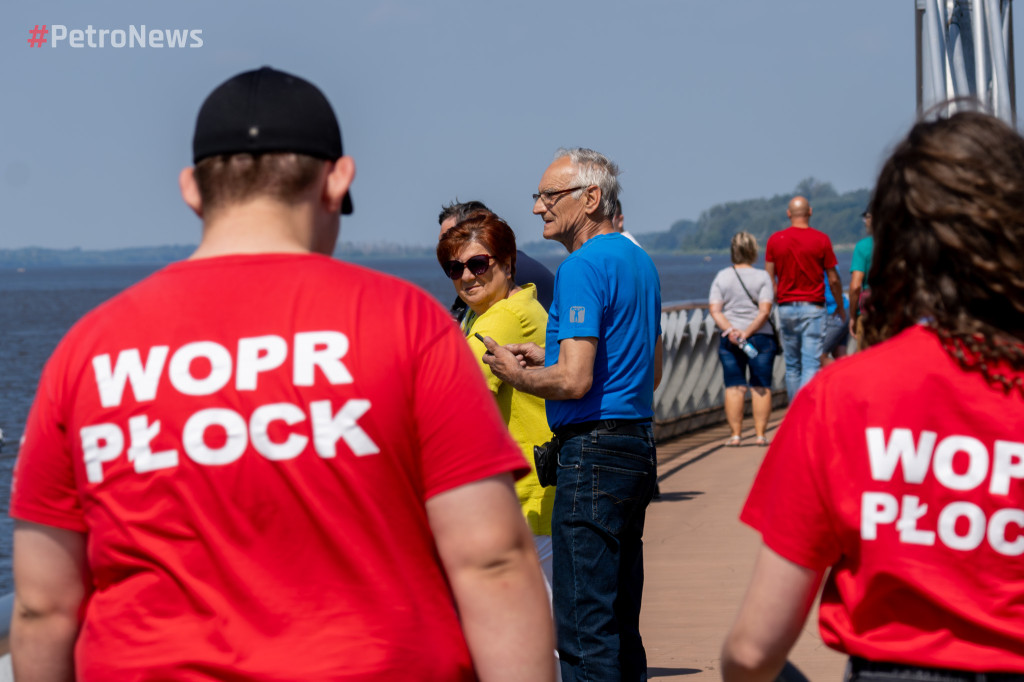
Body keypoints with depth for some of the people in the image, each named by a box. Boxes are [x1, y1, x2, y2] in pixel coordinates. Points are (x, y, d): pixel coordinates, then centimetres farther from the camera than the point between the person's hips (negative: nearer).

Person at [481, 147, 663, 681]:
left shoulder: (583, 266, -14)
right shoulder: (638, 261, 16)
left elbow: (574, 380, -22)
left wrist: (514, 374, -3)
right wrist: (547, 356, 19)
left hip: (592, 451, -10)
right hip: (638, 446, 10)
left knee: (583, 625, -6)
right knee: (620, 622, 14)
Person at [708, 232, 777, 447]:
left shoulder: (722, 277, 3)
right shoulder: (762, 277, -3)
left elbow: (715, 310, -5)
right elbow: (765, 310, -13)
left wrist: (730, 330, -14)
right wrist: (748, 332, -14)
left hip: (729, 340, 2)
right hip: (760, 337, -2)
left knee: (734, 387, 3)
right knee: (761, 387, 3)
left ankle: (735, 434, 1)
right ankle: (760, 434, 1)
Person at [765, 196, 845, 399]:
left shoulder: (775, 240, 2)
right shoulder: (821, 239, -5)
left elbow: (769, 279, 2)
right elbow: (833, 279, 0)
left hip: (786, 307, 3)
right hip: (812, 307, -3)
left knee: (792, 365, 13)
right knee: (811, 364, -6)